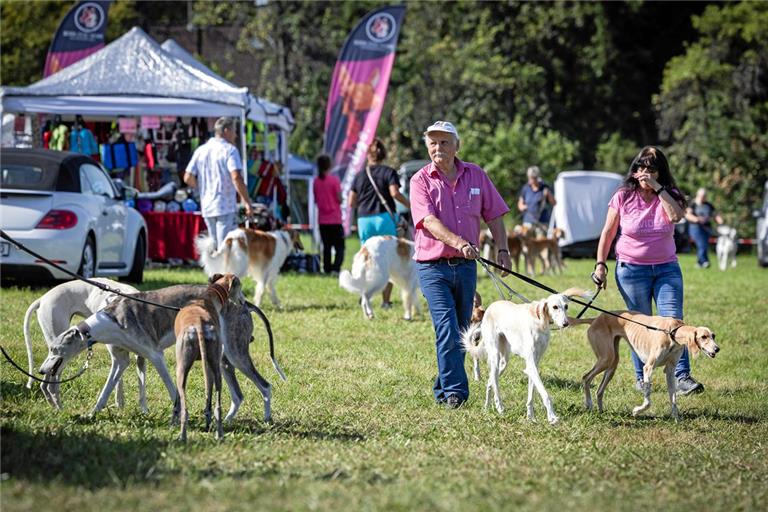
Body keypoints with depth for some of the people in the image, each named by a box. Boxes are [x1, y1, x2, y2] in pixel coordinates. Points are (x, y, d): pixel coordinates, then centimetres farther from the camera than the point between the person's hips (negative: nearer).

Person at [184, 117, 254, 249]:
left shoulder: (200, 151, 11)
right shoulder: (229, 150, -7)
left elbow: (188, 178, 8)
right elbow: (236, 177, -20)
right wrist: (247, 202, -16)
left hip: (207, 208, 6)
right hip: (226, 208, -6)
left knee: (216, 247, 16)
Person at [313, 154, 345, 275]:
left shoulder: (316, 182, 3)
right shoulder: (334, 179, -11)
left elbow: (315, 200, 9)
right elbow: (339, 199, -11)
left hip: (322, 220, 4)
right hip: (335, 219, -4)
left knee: (326, 246, 13)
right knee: (339, 246, -1)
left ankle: (327, 269, 9)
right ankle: (336, 268, -18)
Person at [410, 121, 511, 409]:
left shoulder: (476, 175, 8)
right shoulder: (421, 180, -3)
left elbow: (494, 215, 13)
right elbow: (429, 220, -17)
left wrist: (502, 249, 1)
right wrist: (460, 243, -30)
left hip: (466, 266, 4)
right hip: (433, 266, -4)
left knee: (461, 332, 11)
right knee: (447, 328, -15)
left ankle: (442, 390, 25)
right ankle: (455, 391, -15)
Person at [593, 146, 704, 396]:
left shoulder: (669, 195, 1)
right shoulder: (623, 197, -1)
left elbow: (676, 215, -22)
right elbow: (608, 233, 5)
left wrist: (657, 188, -21)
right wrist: (600, 264, -1)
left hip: (666, 268, 1)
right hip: (631, 269, -1)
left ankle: (682, 377, -15)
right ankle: (641, 378, 15)